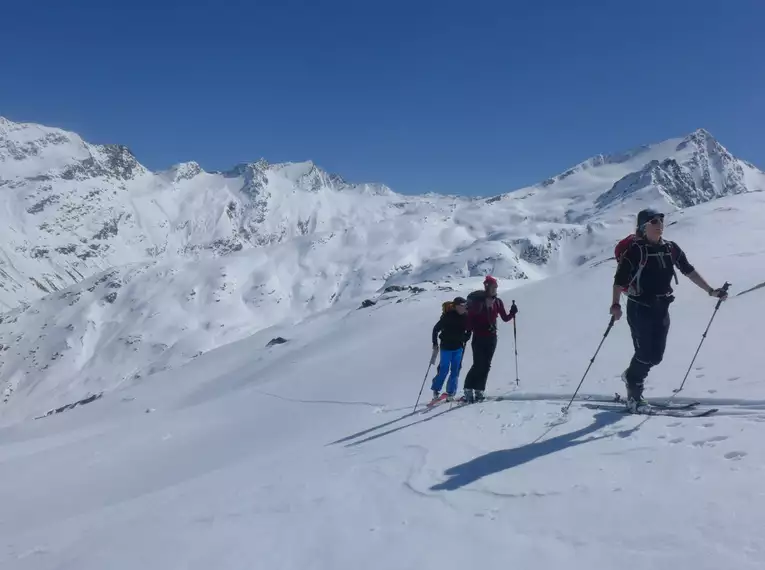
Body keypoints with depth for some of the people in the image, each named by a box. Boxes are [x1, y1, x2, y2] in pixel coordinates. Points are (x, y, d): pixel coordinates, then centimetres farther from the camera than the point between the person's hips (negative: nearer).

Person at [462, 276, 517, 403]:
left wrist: (512, 312, -11)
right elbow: (469, 317, -8)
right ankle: (468, 390, 0)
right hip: (479, 337, -4)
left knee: (486, 365, 4)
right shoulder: (477, 300, -9)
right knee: (478, 364, -10)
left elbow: (505, 318, 7)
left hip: (491, 337, 5)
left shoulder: (498, 302, 5)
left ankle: (479, 391, 10)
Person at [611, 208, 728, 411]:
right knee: (645, 354, -5)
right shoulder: (635, 250, -12)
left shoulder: (670, 248, 7)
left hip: (662, 308, 6)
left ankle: (631, 376, 32)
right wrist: (615, 305, -27)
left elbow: (689, 270, 12)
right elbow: (620, 278, -17)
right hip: (639, 308, -6)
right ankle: (635, 393, 18)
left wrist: (711, 291, 9)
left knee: (656, 355, 6)